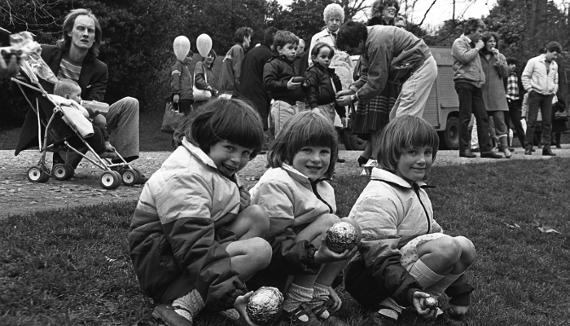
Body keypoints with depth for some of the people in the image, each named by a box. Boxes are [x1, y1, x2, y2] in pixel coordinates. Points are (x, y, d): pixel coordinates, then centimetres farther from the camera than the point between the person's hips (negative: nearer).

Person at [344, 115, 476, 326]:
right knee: (448, 247, -25)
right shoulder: (378, 198, -19)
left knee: (465, 247, -3)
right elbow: (380, 259, -24)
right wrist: (409, 292, -37)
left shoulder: (417, 190, 14)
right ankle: (390, 307, -20)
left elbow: (433, 233, 16)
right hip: (370, 280, -10)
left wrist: (459, 291, 11)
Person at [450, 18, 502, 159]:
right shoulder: (459, 42, 0)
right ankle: (464, 149, -2)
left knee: (482, 116, 2)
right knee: (465, 116, -6)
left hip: (476, 84, 8)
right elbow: (465, 57, -18)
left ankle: (485, 149, 2)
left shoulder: (474, 44, 24)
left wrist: (482, 79, 14)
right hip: (464, 81, -8)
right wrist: (477, 48, -5)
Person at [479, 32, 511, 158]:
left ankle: (504, 146, -9)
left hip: (496, 93, 0)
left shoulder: (500, 56, 12)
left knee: (499, 119, -9)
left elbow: (505, 73, 1)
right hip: (482, 92, 0)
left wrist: (498, 59, -6)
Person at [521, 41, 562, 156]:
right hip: (535, 94, -5)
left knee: (548, 122, 2)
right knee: (532, 121, -5)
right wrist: (530, 89, -6)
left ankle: (546, 147, 4)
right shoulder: (534, 61, -2)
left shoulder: (554, 65, 14)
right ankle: (528, 147, -1)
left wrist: (554, 91, 13)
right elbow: (525, 76, -1)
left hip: (548, 96, 5)